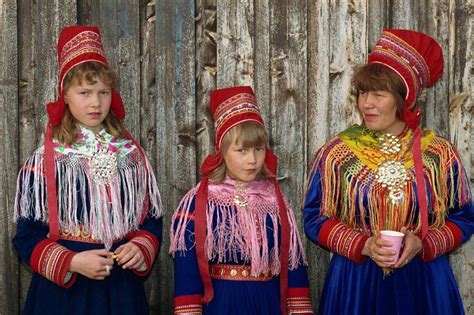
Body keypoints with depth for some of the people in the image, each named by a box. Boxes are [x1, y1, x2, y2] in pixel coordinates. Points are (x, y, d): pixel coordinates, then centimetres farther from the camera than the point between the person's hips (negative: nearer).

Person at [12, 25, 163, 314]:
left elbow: (152, 217, 9)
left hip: (123, 287, 3)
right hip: (64, 289, -3)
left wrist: (141, 248, -11)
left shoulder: (132, 155, 4)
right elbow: (28, 237, -6)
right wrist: (72, 263, -19)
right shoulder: (45, 161, -6)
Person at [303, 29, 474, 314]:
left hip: (425, 284, 0)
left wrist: (423, 244, -13)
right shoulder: (336, 153, -1)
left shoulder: (441, 154, 0)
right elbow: (315, 218, 1)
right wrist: (364, 245, -14)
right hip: (354, 284, 0)